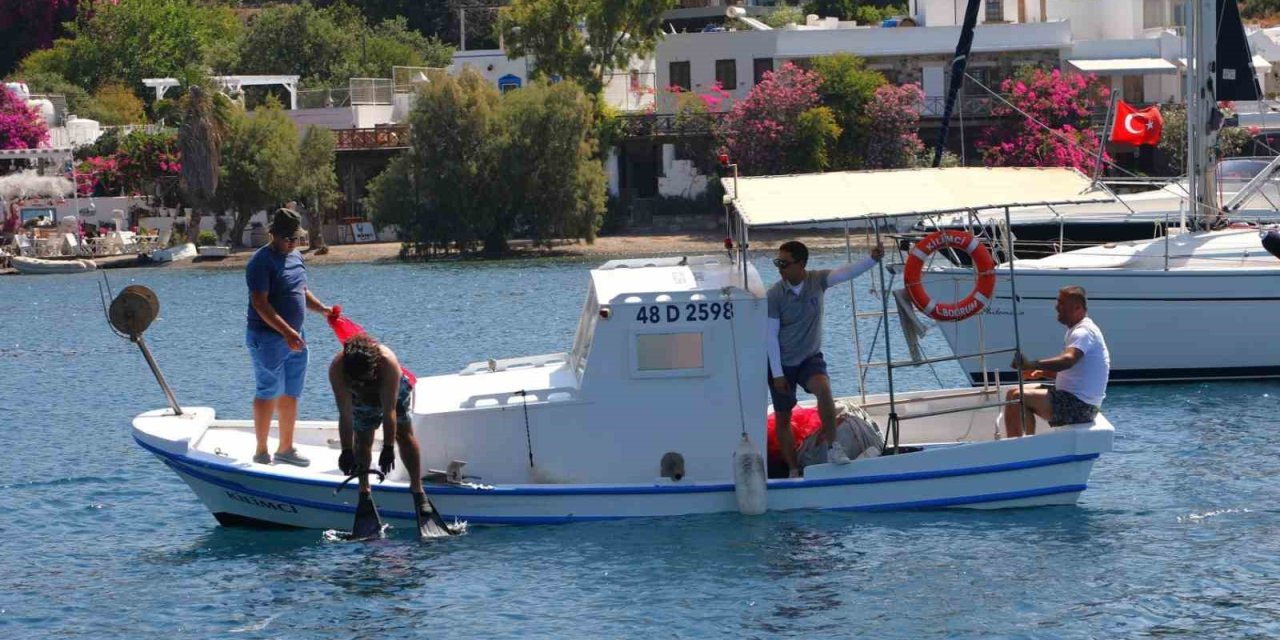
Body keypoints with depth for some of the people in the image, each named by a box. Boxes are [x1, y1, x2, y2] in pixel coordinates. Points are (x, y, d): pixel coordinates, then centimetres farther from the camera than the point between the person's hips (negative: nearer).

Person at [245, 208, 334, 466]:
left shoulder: (296, 257, 12)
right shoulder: (262, 261, -15)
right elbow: (260, 304, -22)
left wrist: (321, 308, 6)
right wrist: (286, 332, -29)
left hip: (294, 337, 8)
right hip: (268, 338, -8)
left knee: (290, 394, 12)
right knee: (268, 393, -4)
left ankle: (286, 448, 22)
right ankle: (261, 452, 2)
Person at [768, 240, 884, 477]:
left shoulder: (818, 281, -12)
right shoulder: (774, 295, -16)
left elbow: (846, 272, -27)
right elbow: (771, 335, -13)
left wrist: (872, 259, -46)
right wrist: (777, 374, -14)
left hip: (810, 357, 0)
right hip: (782, 362, 0)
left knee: (823, 388, -30)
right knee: (782, 418, 7)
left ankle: (832, 446, -17)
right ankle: (794, 471, 22)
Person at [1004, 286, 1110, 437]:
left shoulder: (1084, 333, -16)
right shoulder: (1081, 330, 18)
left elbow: (1067, 360, -36)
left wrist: (1032, 364, -48)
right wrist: (1043, 372, 9)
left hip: (1079, 406, -11)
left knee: (1015, 397, -18)